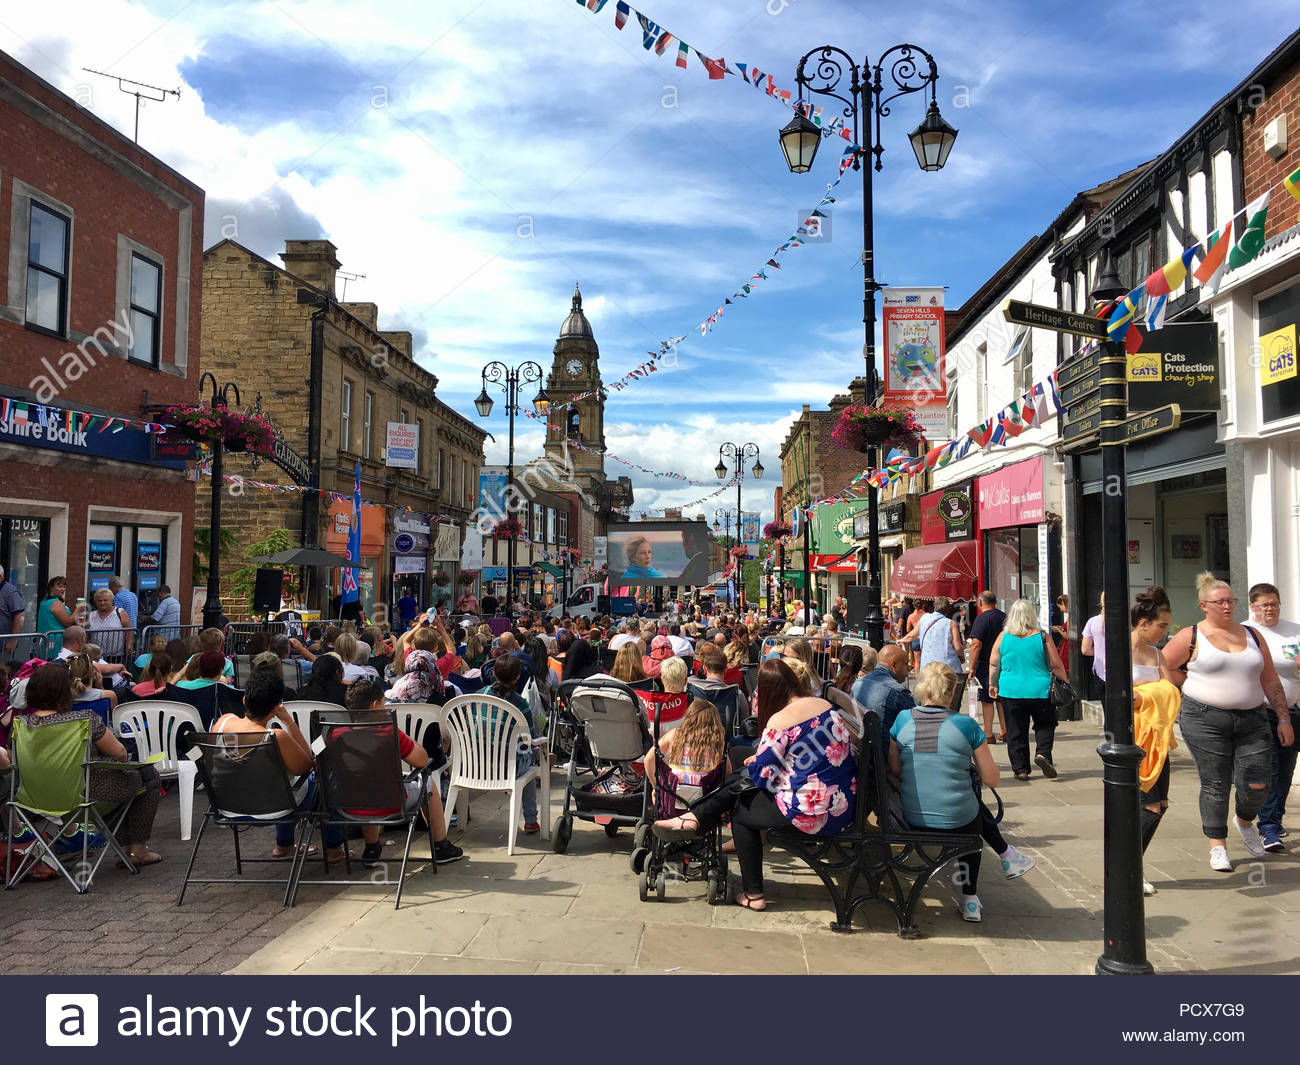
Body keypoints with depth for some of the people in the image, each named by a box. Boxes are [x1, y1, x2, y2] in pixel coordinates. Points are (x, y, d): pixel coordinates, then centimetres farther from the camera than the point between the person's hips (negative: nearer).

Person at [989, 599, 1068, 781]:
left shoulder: (1003, 637, -2)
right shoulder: (1042, 637, -5)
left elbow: (993, 664, 5)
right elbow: (1056, 665, 0)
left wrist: (993, 685, 19)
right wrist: (1065, 682, 15)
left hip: (1010, 691, 1)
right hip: (1040, 691, -1)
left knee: (1016, 732, 10)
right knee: (1045, 725, 18)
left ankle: (1021, 769, 12)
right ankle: (1043, 753, -4)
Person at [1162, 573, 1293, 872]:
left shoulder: (1252, 635, 11)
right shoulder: (1191, 637, -1)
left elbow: (1271, 681, 13)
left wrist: (1284, 718, 9)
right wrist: (1197, 684, 2)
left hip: (1251, 720, 4)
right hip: (1204, 720, -3)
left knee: (1258, 783, -1)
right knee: (1215, 784, 0)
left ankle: (1245, 822, 32)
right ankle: (1217, 845, 14)